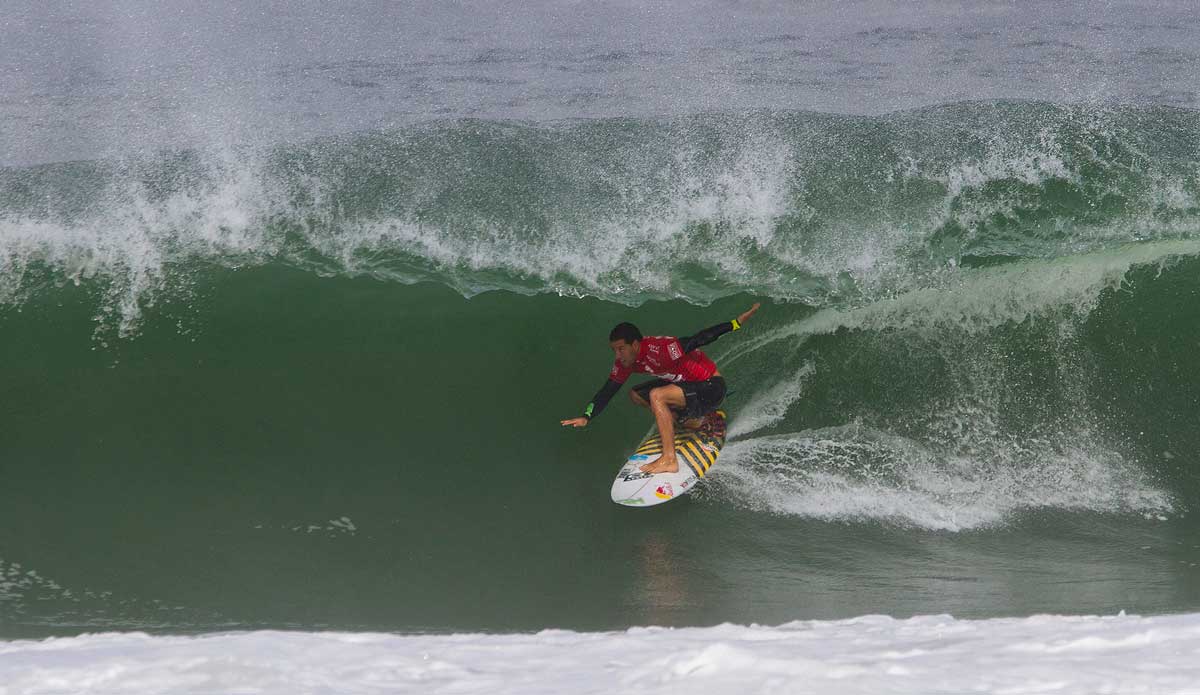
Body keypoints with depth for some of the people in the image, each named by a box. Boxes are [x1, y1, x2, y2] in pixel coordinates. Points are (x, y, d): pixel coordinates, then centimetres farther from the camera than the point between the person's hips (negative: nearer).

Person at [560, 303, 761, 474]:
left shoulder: (658, 350, -29)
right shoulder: (625, 360, -3)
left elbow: (698, 339, -30)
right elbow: (608, 390, 5)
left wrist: (737, 323, -34)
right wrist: (586, 417, -5)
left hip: (711, 388, -10)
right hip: (688, 385, 10)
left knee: (657, 395, -29)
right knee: (636, 395, 13)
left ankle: (669, 460, -30)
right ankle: (692, 420, 12)